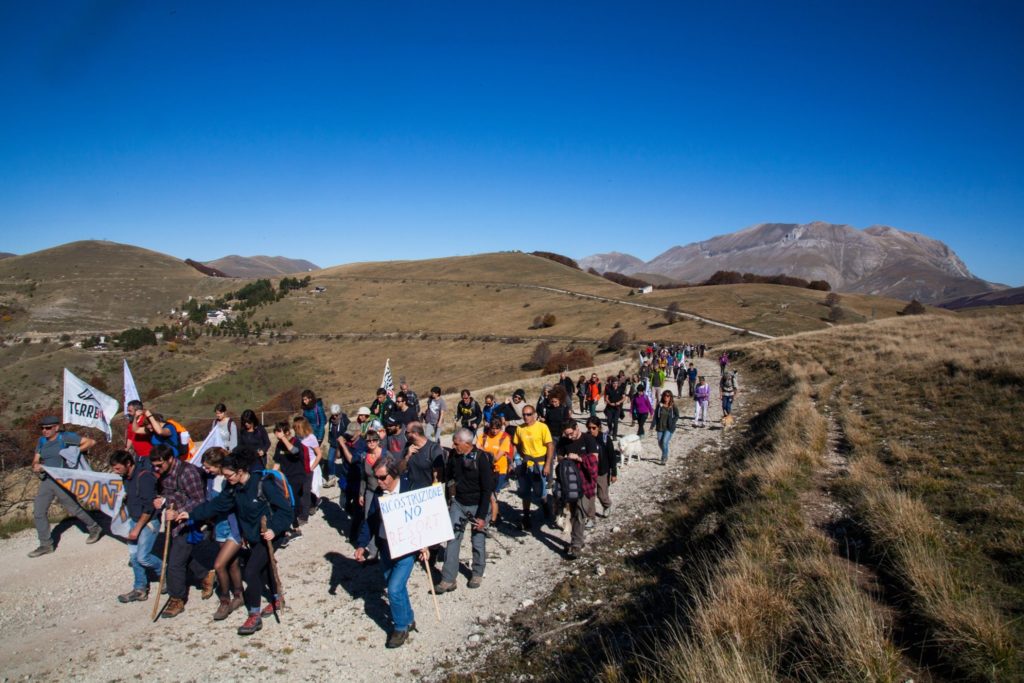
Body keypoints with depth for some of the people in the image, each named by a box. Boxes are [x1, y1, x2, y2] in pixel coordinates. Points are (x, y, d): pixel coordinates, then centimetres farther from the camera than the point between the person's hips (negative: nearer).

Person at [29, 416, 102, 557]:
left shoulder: (66, 437, -10)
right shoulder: (42, 441, 7)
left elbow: (91, 442, -11)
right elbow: (35, 461, 8)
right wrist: (36, 466, -15)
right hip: (46, 481, 6)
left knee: (73, 508, 5)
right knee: (38, 512, 3)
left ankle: (94, 528, 27)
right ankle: (46, 545, 14)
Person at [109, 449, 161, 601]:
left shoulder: (144, 477, -25)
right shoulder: (126, 476, 1)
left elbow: (149, 507, -23)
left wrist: (137, 528, -18)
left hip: (149, 521, -8)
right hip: (134, 519, 8)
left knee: (142, 557, -10)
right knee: (133, 555, 9)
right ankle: (140, 589, 20)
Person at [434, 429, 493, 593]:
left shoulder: (481, 458, -19)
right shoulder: (454, 455, -6)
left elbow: (487, 488, -17)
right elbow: (448, 476, 11)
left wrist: (482, 515, -18)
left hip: (477, 505, -4)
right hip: (458, 502, 4)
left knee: (478, 541, 8)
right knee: (452, 539, -1)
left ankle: (477, 574, 30)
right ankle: (448, 580, 5)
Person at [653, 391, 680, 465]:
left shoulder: (673, 406, -7)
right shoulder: (660, 405, -2)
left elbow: (677, 416, 3)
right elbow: (656, 415, 4)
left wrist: (672, 423, -7)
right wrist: (655, 424, -3)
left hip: (669, 428, -3)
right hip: (660, 427, 3)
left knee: (665, 442, -14)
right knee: (660, 442, 9)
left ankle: (664, 458, 2)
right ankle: (665, 456, 35)